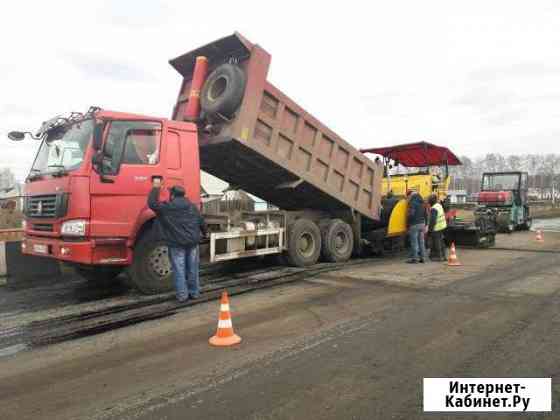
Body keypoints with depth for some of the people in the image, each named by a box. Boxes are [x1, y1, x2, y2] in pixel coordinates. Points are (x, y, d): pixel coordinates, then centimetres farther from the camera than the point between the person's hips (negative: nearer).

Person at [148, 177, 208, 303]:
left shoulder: (167, 208, -7)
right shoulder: (192, 207, 7)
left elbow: (152, 203, -4)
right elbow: (201, 221, 14)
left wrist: (156, 187, 5)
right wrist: (205, 232, 33)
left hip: (177, 243, -4)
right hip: (192, 241, 4)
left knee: (179, 270, 2)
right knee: (192, 268, 12)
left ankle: (182, 295, 4)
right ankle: (194, 292, 21)